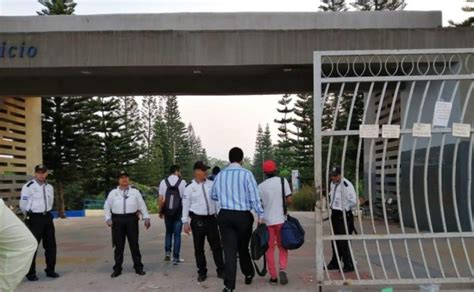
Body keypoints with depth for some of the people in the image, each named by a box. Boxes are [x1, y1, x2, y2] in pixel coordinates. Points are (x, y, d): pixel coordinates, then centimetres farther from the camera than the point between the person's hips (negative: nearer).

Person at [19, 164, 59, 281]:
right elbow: (23, 204, -6)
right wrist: (30, 216, 6)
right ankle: (30, 273, 9)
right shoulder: (28, 186, -10)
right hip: (34, 219, -6)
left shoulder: (50, 187, 10)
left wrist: (46, 213, 16)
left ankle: (50, 270, 20)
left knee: (51, 245, 8)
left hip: (47, 217, 6)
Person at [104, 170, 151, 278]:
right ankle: (117, 269, 17)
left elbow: (142, 205, 6)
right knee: (119, 245, 6)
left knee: (134, 244, 5)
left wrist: (146, 218, 1)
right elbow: (107, 206, 10)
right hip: (117, 220, 1)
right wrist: (108, 219, -1)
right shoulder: (113, 193, 8)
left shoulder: (135, 192, 7)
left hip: (131, 219, 0)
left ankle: (138, 267, 14)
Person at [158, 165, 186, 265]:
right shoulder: (182, 182, -7)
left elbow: (161, 199, -4)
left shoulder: (163, 182, -2)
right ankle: (176, 258, 7)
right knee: (177, 234, 6)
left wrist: (160, 211, 7)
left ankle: (167, 252, 11)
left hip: (167, 212, 2)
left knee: (168, 232, 21)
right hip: (179, 212, -2)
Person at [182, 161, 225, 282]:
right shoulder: (189, 187, -4)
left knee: (216, 245, 6)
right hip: (197, 220, -2)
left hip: (211, 218, 2)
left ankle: (221, 270, 17)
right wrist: (186, 223, -4)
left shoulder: (211, 184, 4)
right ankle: (202, 272, 20)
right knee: (199, 247, 7)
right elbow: (185, 206, -2)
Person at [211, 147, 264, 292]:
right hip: (243, 216, -2)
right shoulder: (246, 174, -9)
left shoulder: (220, 175, 4)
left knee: (229, 250, 3)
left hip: (225, 215, 2)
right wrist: (260, 215, -5)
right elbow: (254, 197, -10)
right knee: (243, 247, 17)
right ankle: (248, 274, 36)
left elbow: (213, 196, 17)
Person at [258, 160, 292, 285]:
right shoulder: (283, 181, -3)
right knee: (282, 246, 13)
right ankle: (283, 269, -8)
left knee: (270, 248, 9)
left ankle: (273, 277, 10)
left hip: (267, 221, 1)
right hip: (280, 219, 0)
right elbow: (289, 200, -6)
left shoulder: (261, 186, 0)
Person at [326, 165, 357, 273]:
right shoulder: (333, 184, 10)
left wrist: (344, 207, -12)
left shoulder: (346, 185, -19)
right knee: (335, 240, 17)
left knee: (343, 242, -6)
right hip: (335, 214, 9)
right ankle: (335, 263, 29)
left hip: (344, 215, -9)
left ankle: (348, 265, 5)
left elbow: (353, 201, -21)